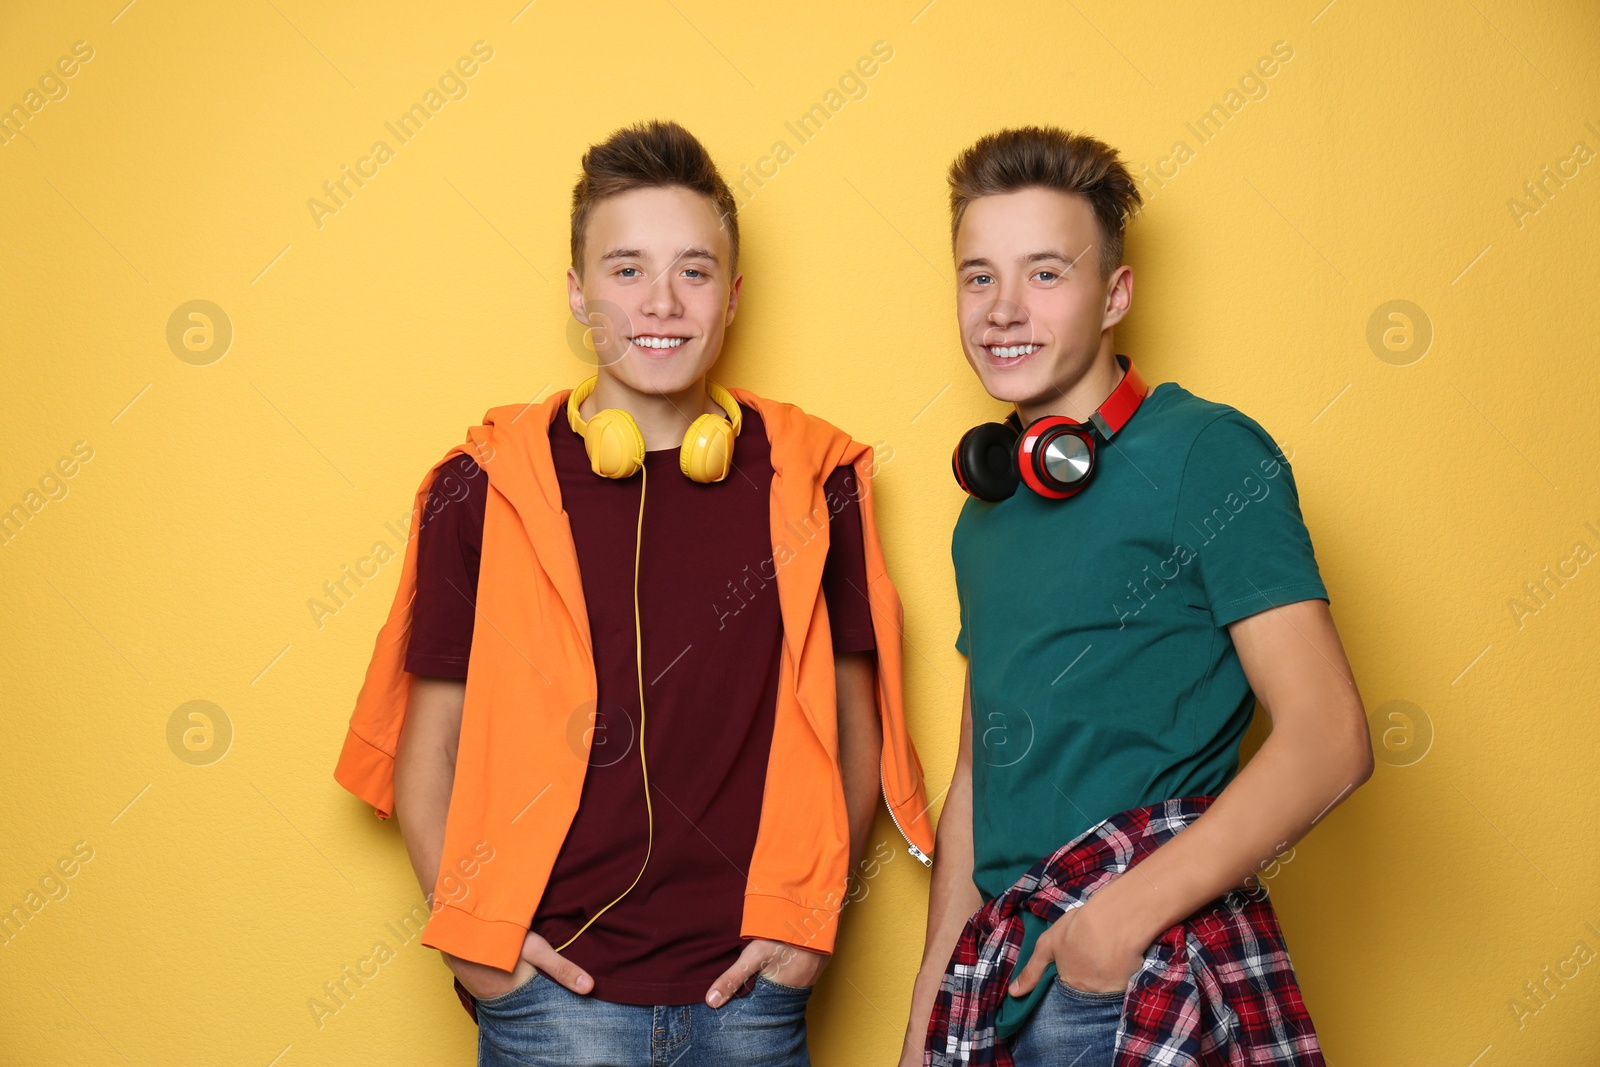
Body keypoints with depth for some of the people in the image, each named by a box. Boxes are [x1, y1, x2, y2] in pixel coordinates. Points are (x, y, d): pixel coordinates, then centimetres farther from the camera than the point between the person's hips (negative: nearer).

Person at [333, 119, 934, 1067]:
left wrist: (812, 914, 0)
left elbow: (855, 730, 9)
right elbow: (428, 749, 3)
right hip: (556, 985, -1)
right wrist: (472, 935, -7)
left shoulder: (814, 481, 1)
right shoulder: (484, 489, -2)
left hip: (747, 988, 1)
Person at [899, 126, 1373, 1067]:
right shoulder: (987, 512, 14)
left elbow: (1328, 741, -16)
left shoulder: (1209, 454, -8)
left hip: (1143, 985, -6)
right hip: (1002, 979, 6)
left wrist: (1130, 910, -20)